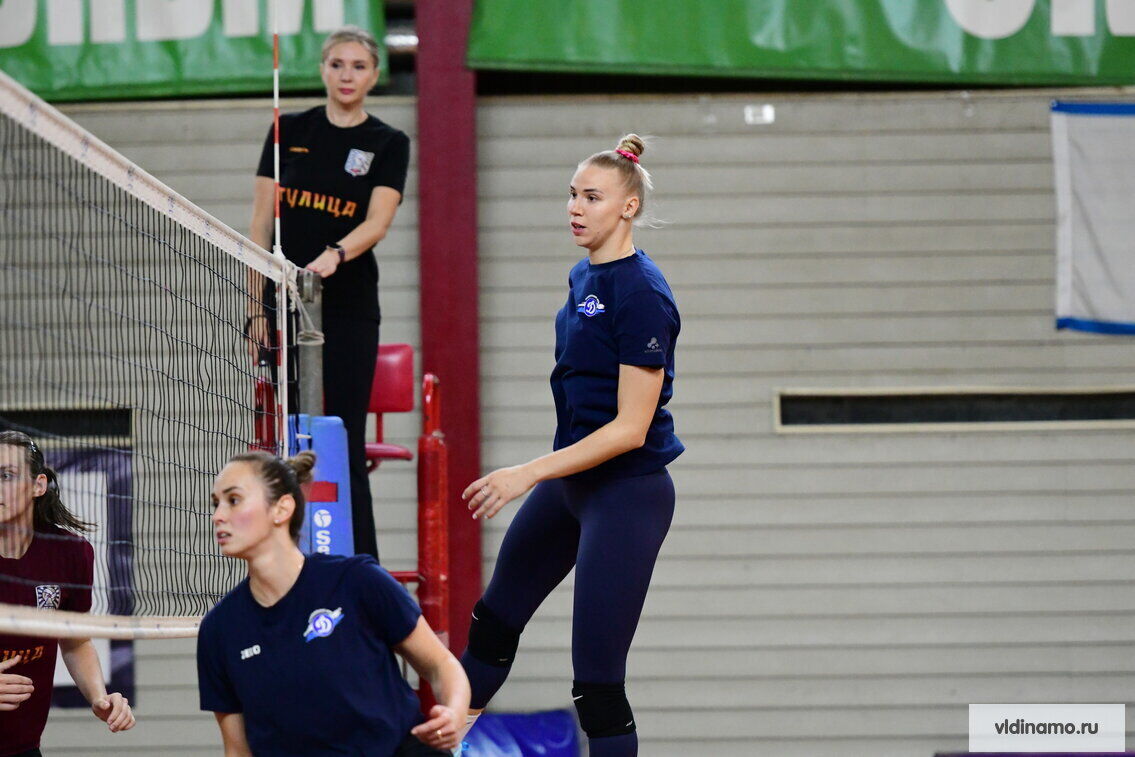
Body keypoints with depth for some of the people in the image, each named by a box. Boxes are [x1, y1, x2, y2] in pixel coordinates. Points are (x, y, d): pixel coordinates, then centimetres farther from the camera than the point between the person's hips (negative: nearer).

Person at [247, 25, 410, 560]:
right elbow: (261, 221, 5)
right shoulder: (289, 131, 6)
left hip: (348, 309, -2)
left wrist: (335, 255, -34)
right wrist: (255, 309, -2)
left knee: (344, 443, -5)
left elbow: (378, 221, -14)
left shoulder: (388, 144, 2)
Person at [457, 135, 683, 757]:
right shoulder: (584, 278, 7)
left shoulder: (642, 295, -21)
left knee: (597, 677, -10)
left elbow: (630, 427, -24)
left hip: (627, 491, -10)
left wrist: (531, 473, -26)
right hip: (570, 480, 10)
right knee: (497, 615, 25)